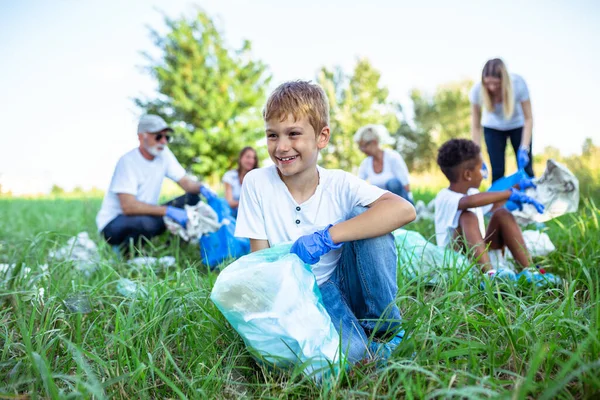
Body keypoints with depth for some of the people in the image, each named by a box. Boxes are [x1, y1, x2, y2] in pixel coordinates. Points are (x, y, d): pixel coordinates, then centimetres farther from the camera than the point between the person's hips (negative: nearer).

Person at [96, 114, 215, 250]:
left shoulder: (163, 154, -2)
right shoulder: (127, 161, -22)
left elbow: (186, 182, 1)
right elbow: (128, 206, -31)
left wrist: (201, 188, -23)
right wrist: (168, 211, -38)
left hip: (145, 215, 7)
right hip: (113, 223, -6)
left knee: (191, 199, -9)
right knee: (145, 223, -39)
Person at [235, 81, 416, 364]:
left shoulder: (340, 184, -11)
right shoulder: (256, 183, -10)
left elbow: (404, 210, -27)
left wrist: (325, 237, -34)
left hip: (340, 287, 3)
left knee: (365, 216, -22)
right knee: (348, 351, -33)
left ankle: (382, 326, -7)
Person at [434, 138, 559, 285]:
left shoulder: (471, 192, 12)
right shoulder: (445, 197, -17)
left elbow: (493, 206, 35)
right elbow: (470, 201, -41)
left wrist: (517, 187, 37)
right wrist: (510, 193, -36)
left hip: (481, 251, 8)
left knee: (502, 213, -11)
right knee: (467, 216, -32)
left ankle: (528, 270, -21)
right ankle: (489, 273, -48)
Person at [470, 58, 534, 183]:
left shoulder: (518, 83, -31)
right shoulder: (477, 90, -29)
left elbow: (528, 118, -21)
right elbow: (476, 127, -20)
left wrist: (524, 149, -31)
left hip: (518, 125, 0)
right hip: (493, 127, 0)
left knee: (525, 169, -3)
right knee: (497, 171, -5)